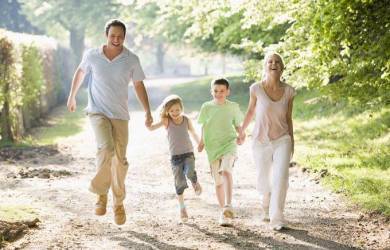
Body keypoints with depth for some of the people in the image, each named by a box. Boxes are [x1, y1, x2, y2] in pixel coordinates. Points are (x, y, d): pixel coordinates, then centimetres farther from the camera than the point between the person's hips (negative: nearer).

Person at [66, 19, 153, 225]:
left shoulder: (131, 60, -3)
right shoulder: (92, 55, -4)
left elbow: (139, 85, 6)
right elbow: (80, 72, 15)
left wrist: (148, 112, 0)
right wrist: (72, 96, 24)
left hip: (120, 115, 2)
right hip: (98, 112, -2)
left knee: (120, 160, 4)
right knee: (106, 149, -26)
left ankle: (119, 203, 23)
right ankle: (101, 192, -4)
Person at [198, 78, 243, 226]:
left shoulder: (233, 107, 3)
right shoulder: (207, 107, 6)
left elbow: (237, 125, 11)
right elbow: (204, 126, 14)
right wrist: (202, 142, 3)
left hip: (229, 143, -2)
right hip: (212, 147, 3)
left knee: (226, 171, -29)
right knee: (218, 182, 7)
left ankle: (228, 206, -38)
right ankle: (224, 213, 18)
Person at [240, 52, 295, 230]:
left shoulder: (288, 91, -6)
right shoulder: (256, 89, -10)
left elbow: (288, 118, 6)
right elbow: (251, 111, 7)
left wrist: (291, 142, 10)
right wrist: (242, 130, 18)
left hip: (282, 140, 0)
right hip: (261, 142, 0)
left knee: (281, 178, -17)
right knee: (264, 181, 13)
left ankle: (277, 219, -10)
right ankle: (265, 207, 46)